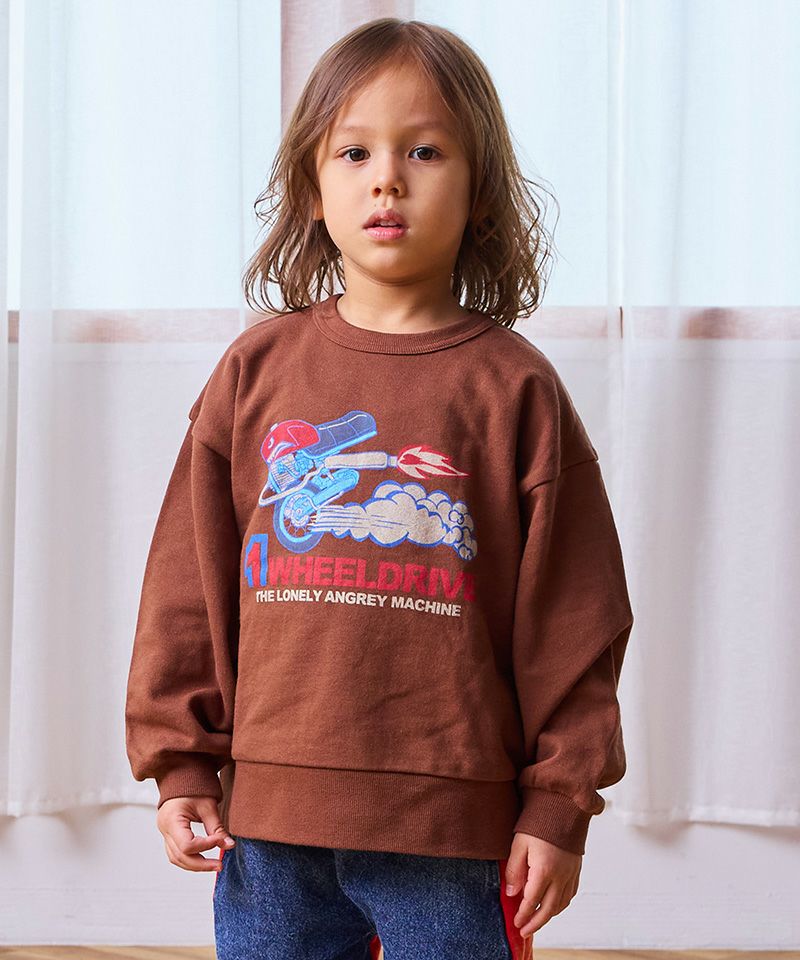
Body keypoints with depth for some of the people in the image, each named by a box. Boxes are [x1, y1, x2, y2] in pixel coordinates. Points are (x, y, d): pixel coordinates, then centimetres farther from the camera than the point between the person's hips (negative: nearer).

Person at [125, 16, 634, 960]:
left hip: (455, 830, -2)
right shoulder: (257, 369, 4)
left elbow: (572, 615, 0)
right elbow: (189, 580, 7)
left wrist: (559, 804, -2)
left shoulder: (513, 387, -1)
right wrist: (180, 760, 5)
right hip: (268, 818, 2)